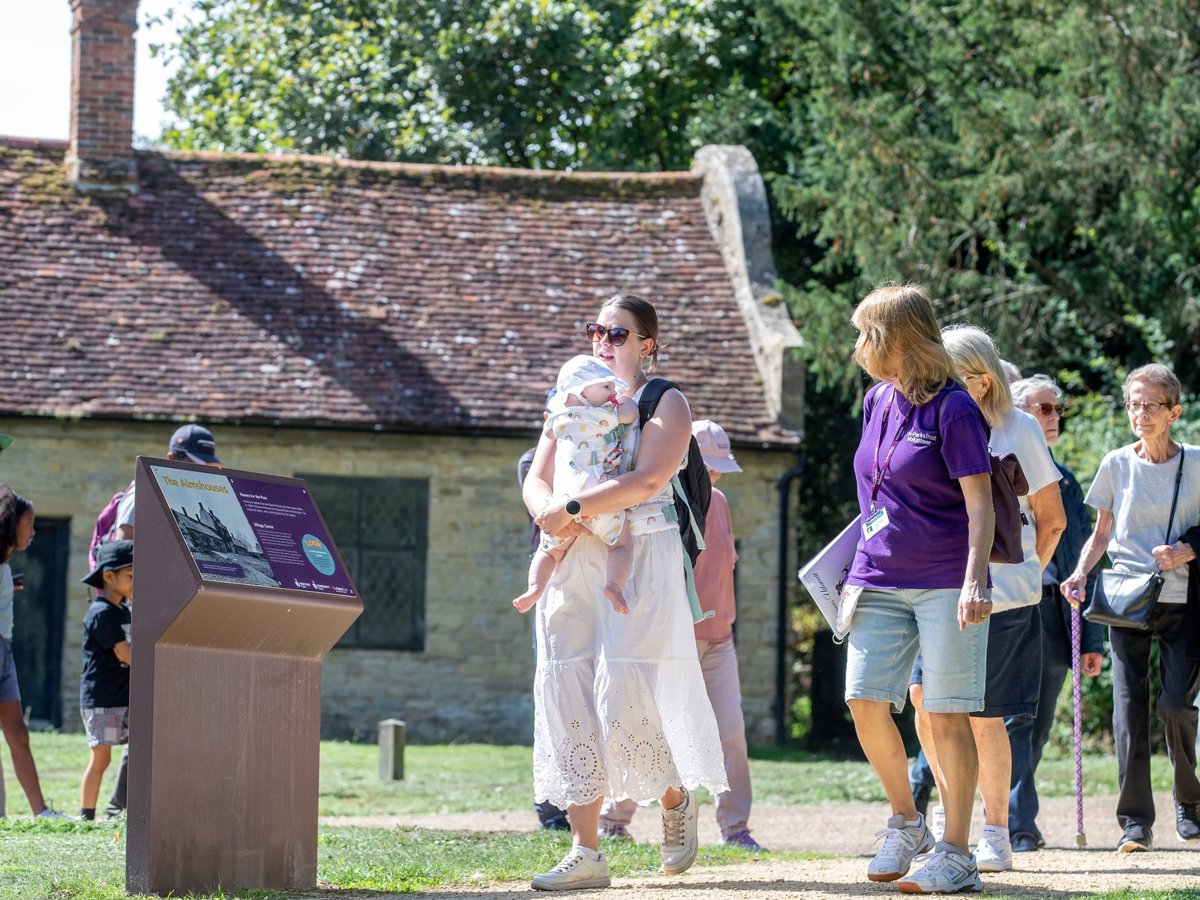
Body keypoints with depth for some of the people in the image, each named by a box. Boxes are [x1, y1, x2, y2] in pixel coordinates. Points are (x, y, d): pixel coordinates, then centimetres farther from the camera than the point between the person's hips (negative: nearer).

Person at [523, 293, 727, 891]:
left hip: (639, 560, -6)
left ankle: (676, 796, 16)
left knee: (625, 695, -13)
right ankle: (585, 853, -1)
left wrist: (570, 509, -19)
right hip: (572, 566, 6)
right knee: (567, 696, -2)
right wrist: (546, 514, -10)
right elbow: (537, 480, 14)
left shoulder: (664, 404, 0)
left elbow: (646, 481, -15)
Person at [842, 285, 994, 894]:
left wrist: (974, 580, -22)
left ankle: (954, 855, 0)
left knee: (947, 716, -5)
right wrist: (858, 569, 22)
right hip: (880, 584, 6)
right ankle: (905, 823, 15)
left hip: (946, 583, -6)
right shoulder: (876, 402, 13)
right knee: (865, 701, -3)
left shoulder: (952, 409, -9)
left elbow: (979, 503, -12)